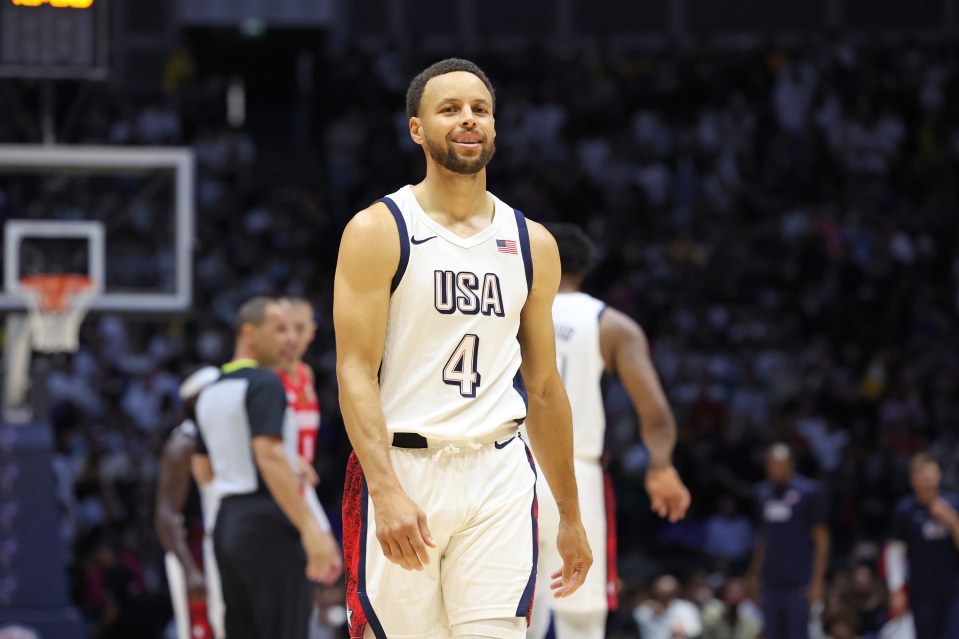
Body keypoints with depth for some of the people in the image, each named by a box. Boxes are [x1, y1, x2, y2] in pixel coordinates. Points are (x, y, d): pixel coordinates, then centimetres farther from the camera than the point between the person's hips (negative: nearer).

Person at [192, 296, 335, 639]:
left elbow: (203, 469, 22)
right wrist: (310, 528, -27)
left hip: (227, 521, 9)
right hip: (269, 524, -9)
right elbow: (269, 456, -23)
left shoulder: (210, 393, 15)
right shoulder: (265, 383, -11)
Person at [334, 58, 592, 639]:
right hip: (401, 467, -3)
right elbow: (356, 373, -10)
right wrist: (388, 492, -23)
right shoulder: (378, 231, -2)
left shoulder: (532, 245, 12)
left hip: (499, 473, 3)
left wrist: (571, 517, 19)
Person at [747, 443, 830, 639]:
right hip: (771, 582, 6)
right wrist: (754, 575, 16)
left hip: (799, 583, -6)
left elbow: (821, 540, -6)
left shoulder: (809, 492, -6)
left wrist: (817, 581, -12)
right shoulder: (764, 492, 12)